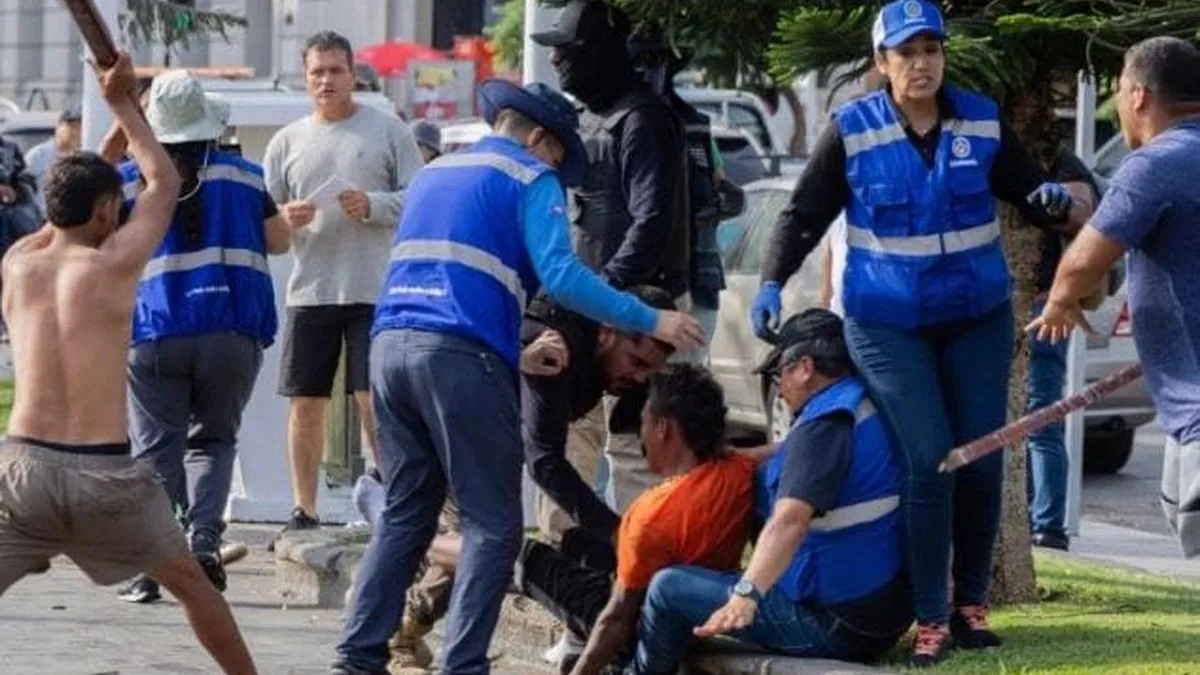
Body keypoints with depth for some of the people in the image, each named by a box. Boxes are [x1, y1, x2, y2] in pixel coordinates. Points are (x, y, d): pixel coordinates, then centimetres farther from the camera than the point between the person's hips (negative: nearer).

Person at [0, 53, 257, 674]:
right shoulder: (115, 264, 0)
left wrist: (122, 115, 38)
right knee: (189, 582, 20)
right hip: (104, 474, -2)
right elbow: (164, 183, 17)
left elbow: (67, 215, 31)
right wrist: (120, 105, 29)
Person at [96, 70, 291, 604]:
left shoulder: (130, 180, 0)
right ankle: (204, 536, -7)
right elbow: (279, 241, 11)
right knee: (213, 440, 14)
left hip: (155, 334, -1)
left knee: (156, 449, 1)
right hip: (232, 331, 1)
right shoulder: (243, 175, 5)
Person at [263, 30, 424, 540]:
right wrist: (284, 219, -10)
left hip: (375, 290, -3)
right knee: (305, 402, 4)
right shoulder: (286, 141, 12)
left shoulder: (388, 130, 4)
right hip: (309, 290, 3)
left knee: (373, 400, -6)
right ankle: (304, 511, 11)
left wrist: (373, 205, -16)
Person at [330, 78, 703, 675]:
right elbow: (560, 275, -10)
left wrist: (522, 345, 36)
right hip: (462, 356, -7)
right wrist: (650, 321, -8)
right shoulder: (531, 180, 3)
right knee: (493, 525, -1)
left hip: (391, 345, 7)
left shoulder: (432, 173, 26)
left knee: (405, 515, 14)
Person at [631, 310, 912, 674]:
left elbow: (791, 519, -37)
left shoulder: (824, 426, -21)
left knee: (668, 589, -4)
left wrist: (746, 594, -48)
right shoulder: (870, 406, 8)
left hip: (833, 626, -10)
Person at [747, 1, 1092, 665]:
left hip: (978, 318, 3)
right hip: (887, 325, -3)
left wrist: (1056, 203, -16)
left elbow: (1029, 193, 7)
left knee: (982, 460, 3)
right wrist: (771, 284, -15)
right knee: (930, 460, -12)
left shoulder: (983, 122, -1)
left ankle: (971, 604, 20)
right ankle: (930, 619, -1)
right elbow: (804, 214, -2)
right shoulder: (851, 130, -8)